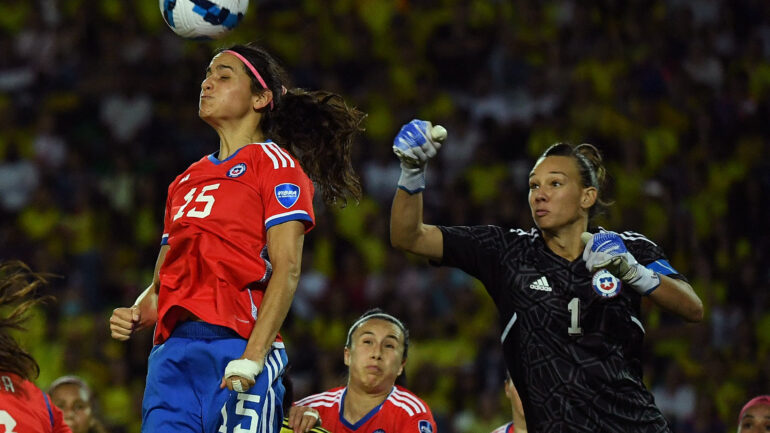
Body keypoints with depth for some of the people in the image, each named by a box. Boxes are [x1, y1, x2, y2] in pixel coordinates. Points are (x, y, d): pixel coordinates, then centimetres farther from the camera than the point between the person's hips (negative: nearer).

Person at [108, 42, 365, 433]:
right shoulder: (185, 181, 24)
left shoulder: (275, 164, 3)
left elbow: (286, 270, -7)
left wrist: (252, 358, -18)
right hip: (172, 352, 6)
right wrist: (135, 317, 3)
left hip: (237, 345, -6)